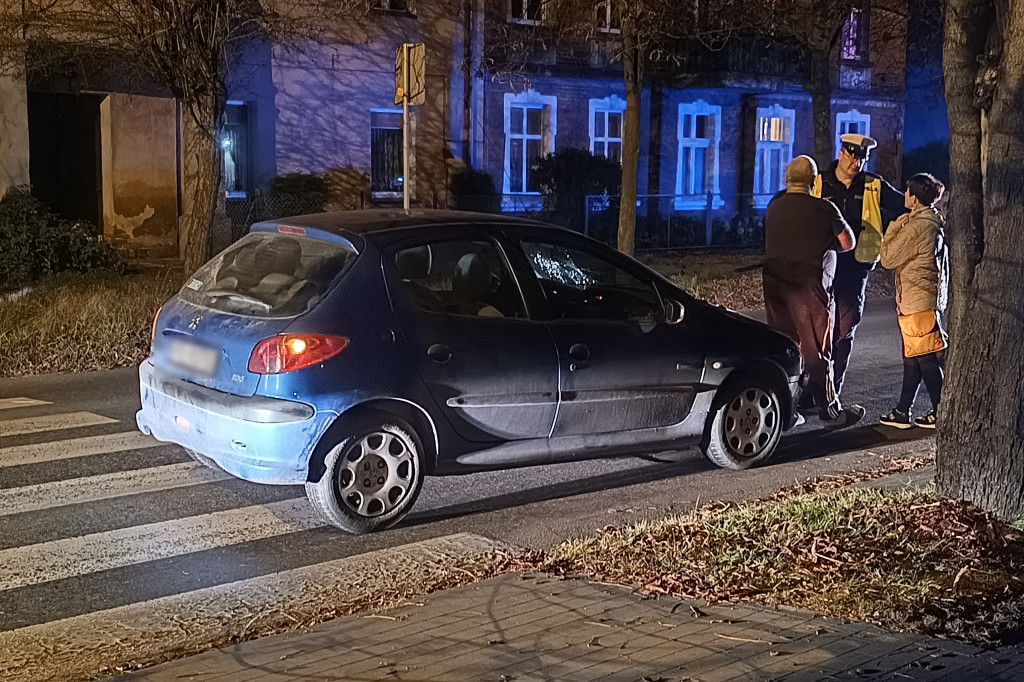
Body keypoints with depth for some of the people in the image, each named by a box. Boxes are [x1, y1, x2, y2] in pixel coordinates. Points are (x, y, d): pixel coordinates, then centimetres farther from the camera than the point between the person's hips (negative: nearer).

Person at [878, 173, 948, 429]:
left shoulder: (916, 226, -18)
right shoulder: (936, 223, 10)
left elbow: (888, 259, -12)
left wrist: (893, 229, -3)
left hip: (916, 301, -10)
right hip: (928, 298, 10)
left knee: (924, 358, -2)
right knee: (912, 356, 13)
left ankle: (940, 413, 4)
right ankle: (902, 411, 18)